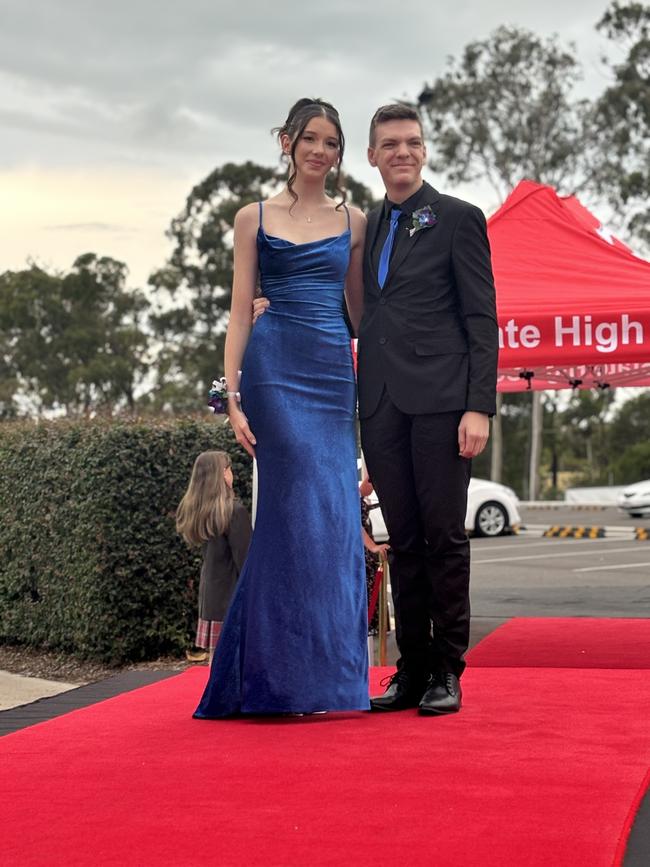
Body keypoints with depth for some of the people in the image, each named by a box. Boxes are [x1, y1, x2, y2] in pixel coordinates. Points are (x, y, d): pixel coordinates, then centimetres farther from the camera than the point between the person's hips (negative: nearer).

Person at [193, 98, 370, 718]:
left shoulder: (353, 222, 15)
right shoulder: (255, 219, 8)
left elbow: (361, 310, 17)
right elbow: (240, 312, 4)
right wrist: (233, 395, -5)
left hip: (335, 373, 3)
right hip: (277, 368, -3)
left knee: (335, 516, -1)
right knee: (302, 508, -12)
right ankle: (295, 674, -3)